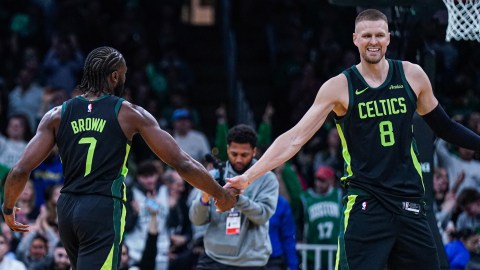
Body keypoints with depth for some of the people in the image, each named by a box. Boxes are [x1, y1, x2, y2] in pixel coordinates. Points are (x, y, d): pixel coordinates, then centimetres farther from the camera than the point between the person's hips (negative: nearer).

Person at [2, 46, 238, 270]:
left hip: (67, 209, 5)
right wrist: (221, 195, 13)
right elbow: (181, 163, 0)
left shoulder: (57, 116, 8)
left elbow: (21, 170, 3)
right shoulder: (129, 114, 0)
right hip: (104, 211, -5)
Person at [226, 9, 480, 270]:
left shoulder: (412, 76, 5)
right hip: (364, 203, -3)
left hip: (409, 203, 3)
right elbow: (294, 139, -4)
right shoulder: (339, 87, -3)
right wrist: (248, 176, -12)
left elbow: (443, 126, 18)